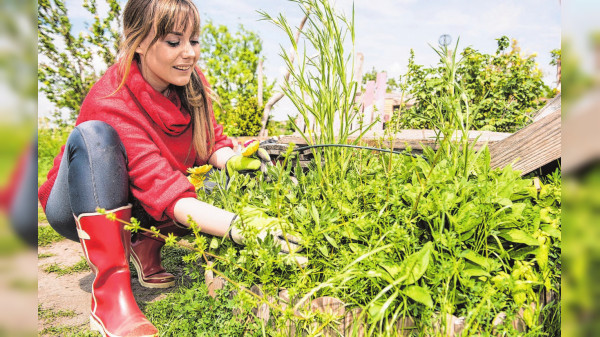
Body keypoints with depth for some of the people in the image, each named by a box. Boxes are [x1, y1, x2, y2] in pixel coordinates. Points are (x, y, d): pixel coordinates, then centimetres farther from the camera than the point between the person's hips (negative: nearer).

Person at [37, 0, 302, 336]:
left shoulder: (191, 82, -10)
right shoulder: (111, 104, -30)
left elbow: (212, 141, -6)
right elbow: (164, 191, -40)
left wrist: (233, 160, -32)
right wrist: (240, 227, -55)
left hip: (133, 209, 5)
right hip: (81, 209, -5)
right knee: (93, 135, -36)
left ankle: (146, 246, -1)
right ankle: (110, 292, -34)